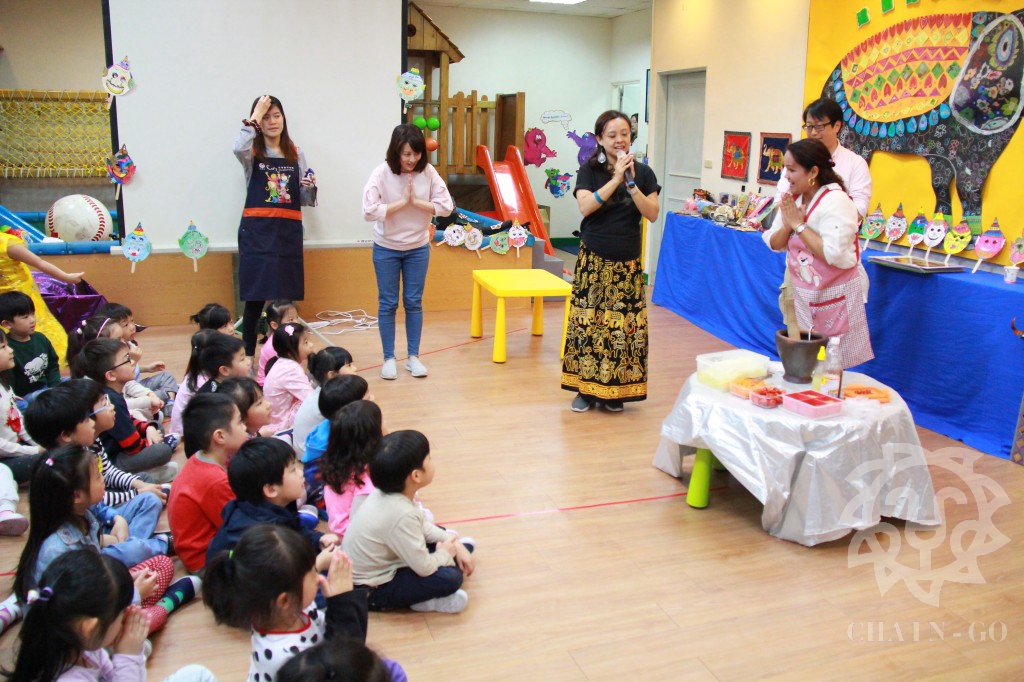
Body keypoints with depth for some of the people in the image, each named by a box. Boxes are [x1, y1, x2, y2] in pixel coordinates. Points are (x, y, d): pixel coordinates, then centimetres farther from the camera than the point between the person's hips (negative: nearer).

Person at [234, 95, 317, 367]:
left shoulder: (296, 154, 13)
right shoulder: (253, 152, 4)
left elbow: (306, 200, 14)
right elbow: (239, 148, -22)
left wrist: (310, 186, -8)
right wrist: (254, 116, -13)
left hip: (289, 231, 3)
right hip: (257, 231, -3)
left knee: (286, 297, 2)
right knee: (255, 296, -6)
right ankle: (248, 354, 3)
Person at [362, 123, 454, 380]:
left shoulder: (428, 172, -9)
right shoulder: (381, 173, -16)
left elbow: (446, 205, -11)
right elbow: (369, 211, -24)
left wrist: (415, 201, -19)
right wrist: (402, 202, -22)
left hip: (418, 248, 2)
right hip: (386, 249, -2)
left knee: (414, 302, 9)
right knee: (388, 303, 6)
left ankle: (413, 356, 20)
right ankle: (389, 358, 17)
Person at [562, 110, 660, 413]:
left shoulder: (643, 172, 5)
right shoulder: (589, 170, 1)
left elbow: (652, 213, -4)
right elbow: (585, 206, -15)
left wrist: (631, 183, -14)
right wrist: (615, 179, -18)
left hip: (627, 262, 1)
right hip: (594, 260, -1)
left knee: (625, 323, 0)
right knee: (589, 321, -1)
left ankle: (616, 390, 13)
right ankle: (586, 388, 12)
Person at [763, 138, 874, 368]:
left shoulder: (835, 201, -19)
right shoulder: (793, 199, 4)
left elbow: (834, 254, -30)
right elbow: (774, 244, 7)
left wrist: (798, 224, -22)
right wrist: (787, 225, -13)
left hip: (836, 296, -7)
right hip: (804, 295, 7)